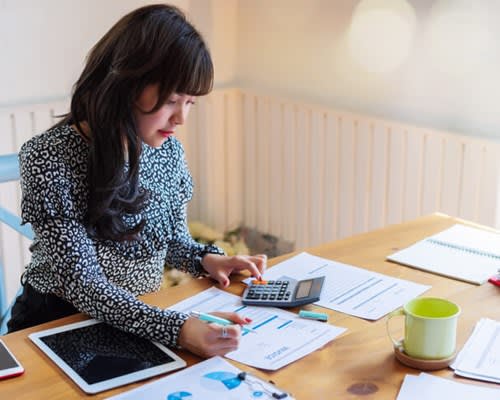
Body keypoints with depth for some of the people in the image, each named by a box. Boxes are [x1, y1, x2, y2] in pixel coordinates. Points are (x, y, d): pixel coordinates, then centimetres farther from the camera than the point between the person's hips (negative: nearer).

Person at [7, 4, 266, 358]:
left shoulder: (169, 149, -2)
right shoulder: (50, 159, -19)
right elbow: (81, 280, -24)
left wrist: (205, 259, -10)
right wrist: (176, 329, -37)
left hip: (145, 321, 5)